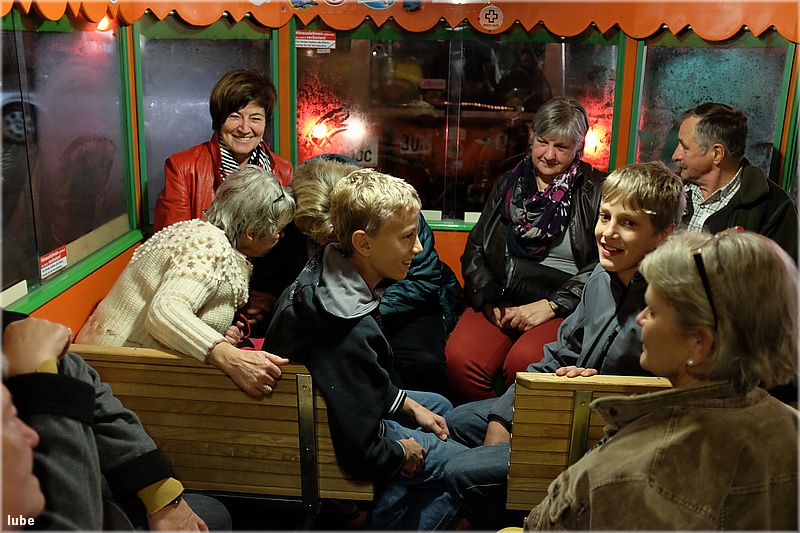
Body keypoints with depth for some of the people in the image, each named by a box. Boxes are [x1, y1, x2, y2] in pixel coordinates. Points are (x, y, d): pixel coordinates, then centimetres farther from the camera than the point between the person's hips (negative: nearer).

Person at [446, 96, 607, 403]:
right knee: (459, 357, -26)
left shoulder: (597, 191, 5)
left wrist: (551, 305, -13)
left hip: (563, 308, -3)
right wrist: (489, 300, -2)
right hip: (501, 301, 3)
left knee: (523, 362, -33)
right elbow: (474, 250, 16)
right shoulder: (508, 184, 17)